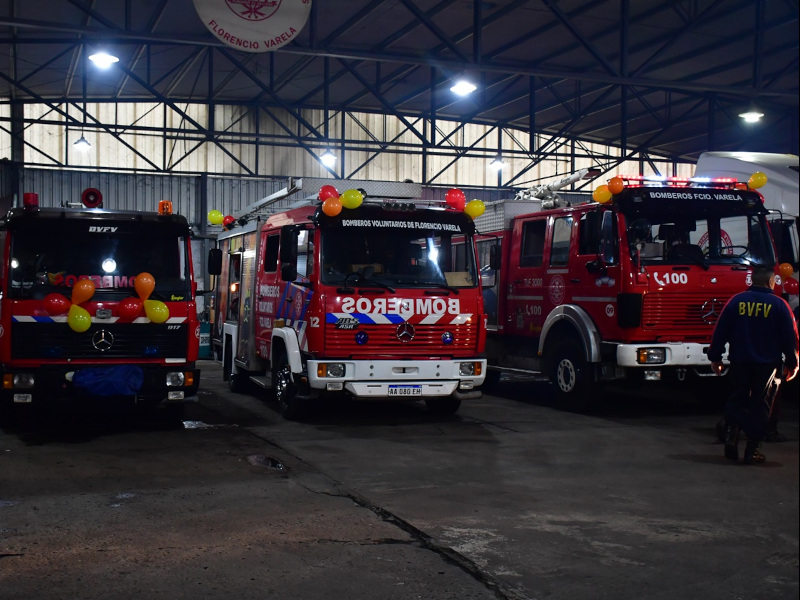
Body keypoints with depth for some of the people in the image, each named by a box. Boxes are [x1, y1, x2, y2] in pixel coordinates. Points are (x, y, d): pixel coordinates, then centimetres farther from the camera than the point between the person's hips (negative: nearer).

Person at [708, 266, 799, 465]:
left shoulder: (736, 301, 0)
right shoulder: (779, 305, -5)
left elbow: (720, 331, 1)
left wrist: (715, 357, 10)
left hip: (739, 361, 2)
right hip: (768, 364, -2)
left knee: (739, 397, 18)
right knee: (760, 404, 6)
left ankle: (732, 431, -5)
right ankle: (752, 449, 5)